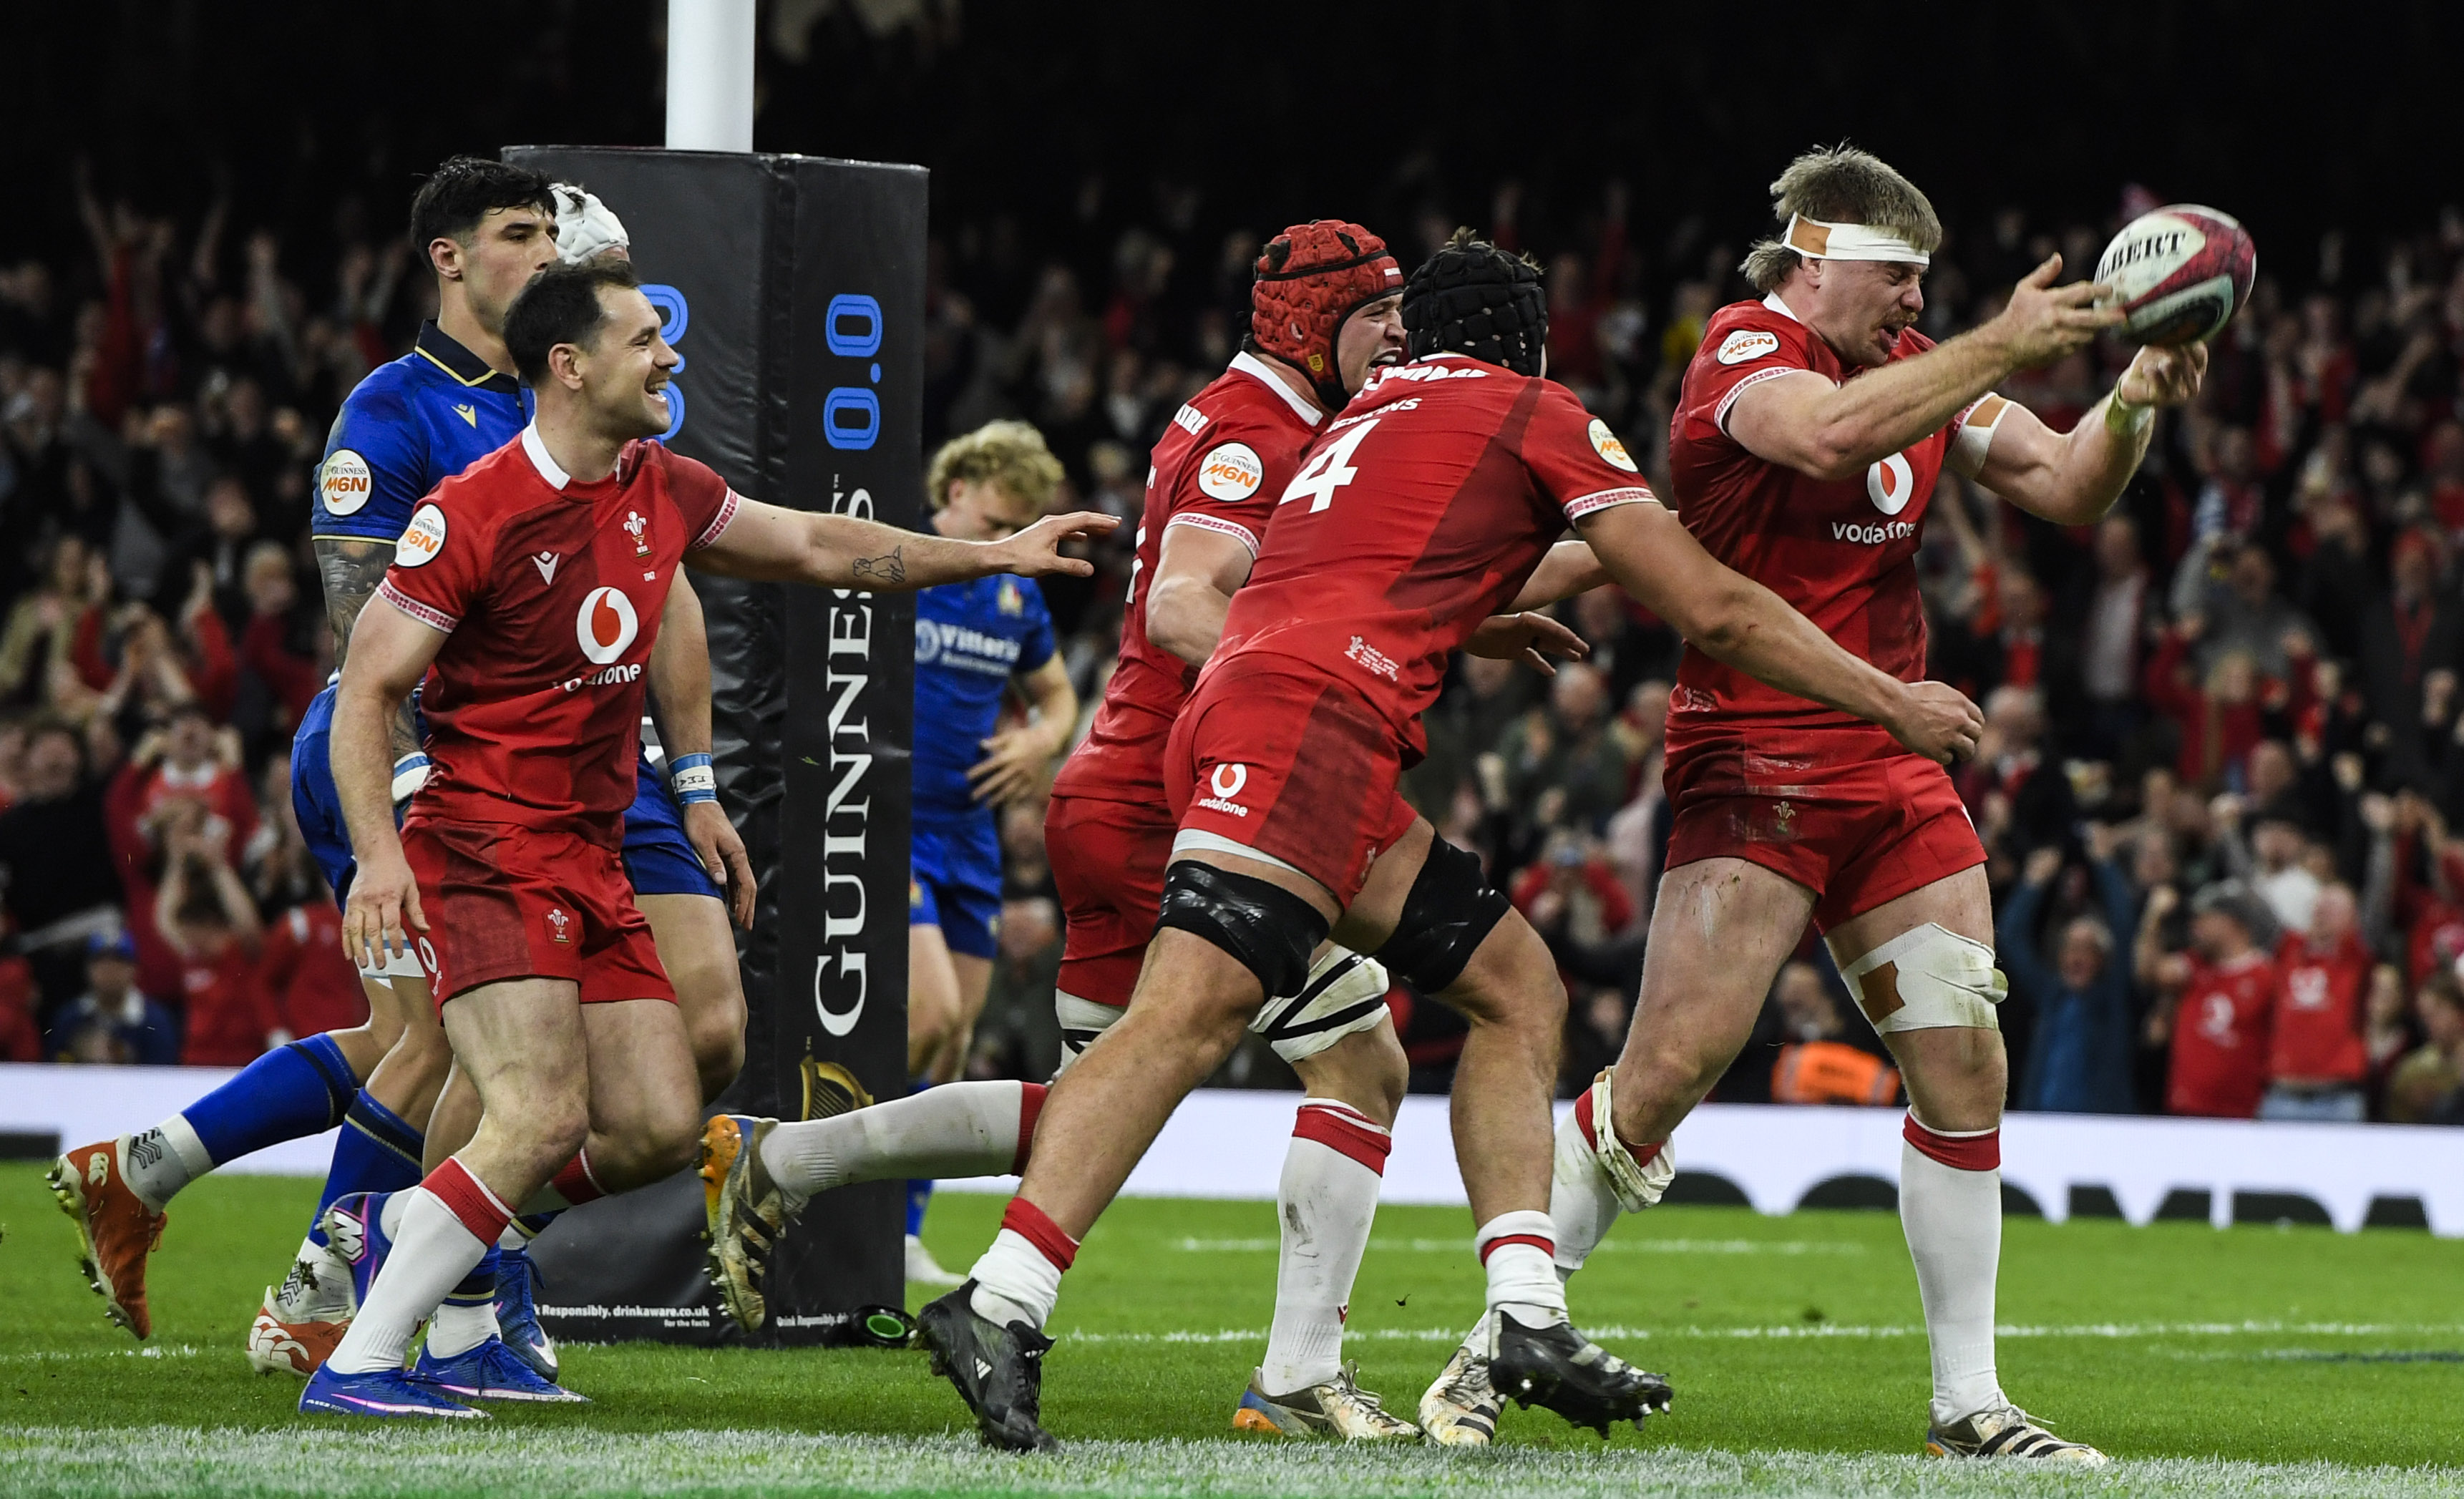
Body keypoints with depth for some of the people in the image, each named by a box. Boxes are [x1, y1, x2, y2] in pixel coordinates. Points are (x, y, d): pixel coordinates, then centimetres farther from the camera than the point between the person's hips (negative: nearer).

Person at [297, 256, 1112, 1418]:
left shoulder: (663, 493, 7)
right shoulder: (472, 516, -15)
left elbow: (814, 547, 22)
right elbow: (365, 690, -13)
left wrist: (994, 553, 21)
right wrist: (378, 854, -25)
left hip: (590, 862, 8)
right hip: (484, 852, -8)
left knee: (660, 1125, 3)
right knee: (544, 1119, -22)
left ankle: (404, 1230, 17)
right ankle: (356, 1366, -17)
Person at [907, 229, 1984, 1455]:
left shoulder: (1367, 416, 33)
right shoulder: (1534, 414, 12)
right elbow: (1713, 612, 12)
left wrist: (1498, 616, 67)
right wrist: (1890, 701, 20)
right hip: (1312, 719, -9)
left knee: (1519, 985, 13)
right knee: (1195, 1008, -23)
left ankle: (1527, 1317, 2)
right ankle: (1000, 1301, -36)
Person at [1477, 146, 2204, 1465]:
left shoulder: (1917, 368, 13)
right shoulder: (1744, 353, -8)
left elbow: (2069, 492, 12)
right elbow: (1832, 431, -31)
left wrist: (2131, 404, -7)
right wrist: (1999, 348, -27)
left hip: (1896, 768, 7)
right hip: (1753, 764, -7)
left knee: (1966, 1069, 1)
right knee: (1670, 1072, -13)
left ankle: (1967, 1403, 8)